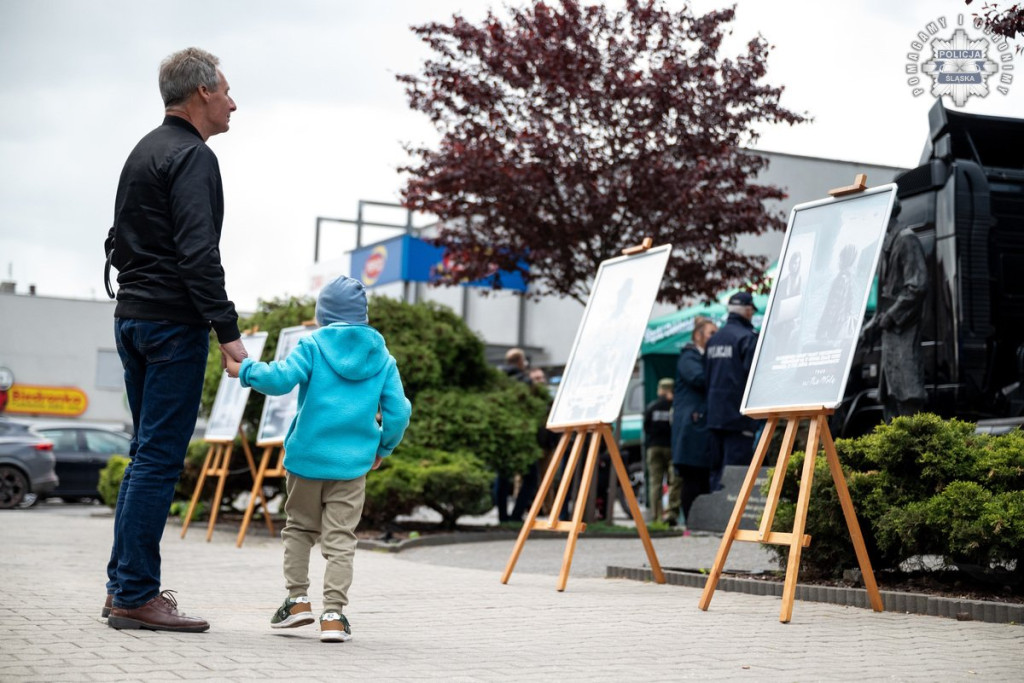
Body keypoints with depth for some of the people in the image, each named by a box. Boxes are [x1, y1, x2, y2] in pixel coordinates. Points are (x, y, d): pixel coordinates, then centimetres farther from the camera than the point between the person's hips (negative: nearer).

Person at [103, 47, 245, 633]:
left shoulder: (144, 151, 19)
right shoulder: (193, 157, -11)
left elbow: (119, 244, 24)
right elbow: (199, 253, -21)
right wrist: (227, 330, -20)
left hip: (132, 317, 10)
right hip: (172, 324, -10)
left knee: (149, 454, 14)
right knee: (160, 458, -8)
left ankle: (124, 586, 16)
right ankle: (136, 596, -6)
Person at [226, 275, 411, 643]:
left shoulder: (313, 345, -2)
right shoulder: (382, 357, 6)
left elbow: (281, 379, -16)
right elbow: (398, 411, 3)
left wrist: (244, 370, -1)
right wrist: (383, 447, 18)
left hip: (307, 457, -1)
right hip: (352, 462, 1)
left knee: (299, 527, 17)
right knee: (340, 538, 3)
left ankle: (298, 599, 15)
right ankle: (333, 613, -3)